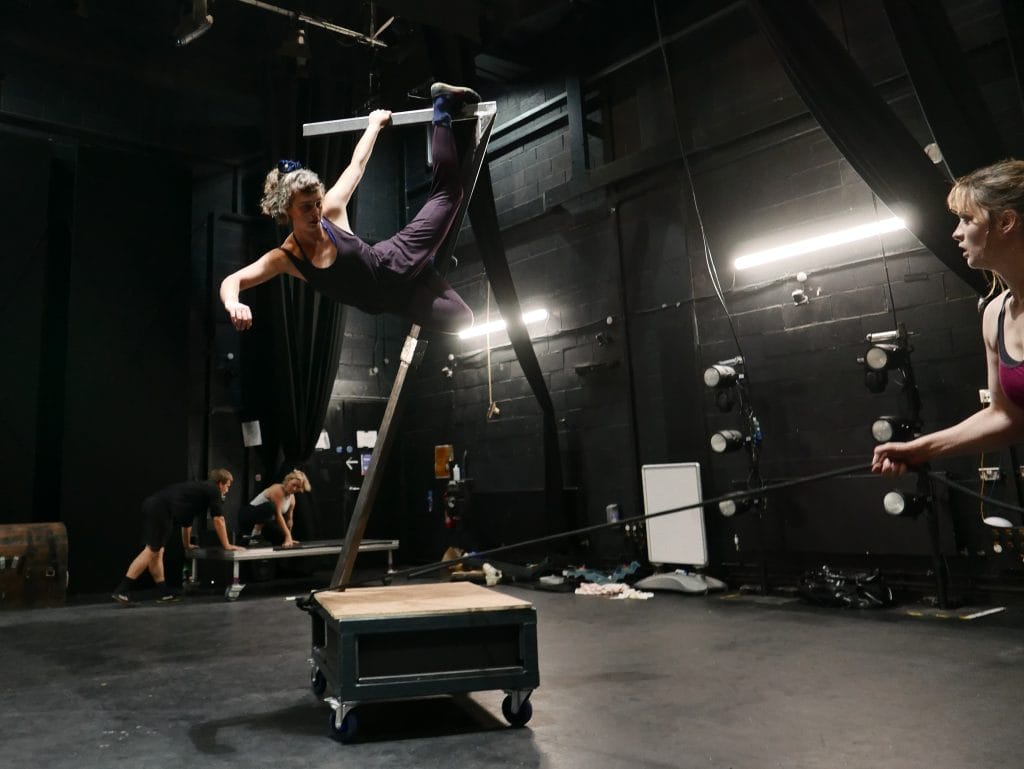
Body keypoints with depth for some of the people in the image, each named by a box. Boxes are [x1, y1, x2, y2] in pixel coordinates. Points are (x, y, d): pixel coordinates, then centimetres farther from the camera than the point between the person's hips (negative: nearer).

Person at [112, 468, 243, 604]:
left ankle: (163, 593, 14)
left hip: (152, 505, 10)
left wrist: (186, 544, 50)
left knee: (157, 552, 9)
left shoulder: (198, 488, 32)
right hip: (161, 509, -10)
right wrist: (227, 545, 14)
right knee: (151, 551, -10)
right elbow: (218, 520, 7)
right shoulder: (213, 490, 7)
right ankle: (122, 591, -14)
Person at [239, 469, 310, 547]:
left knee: (283, 537, -10)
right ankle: (255, 535, -21)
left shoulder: (292, 498, 1)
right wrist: (288, 536, -36)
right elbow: (278, 515, -31)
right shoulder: (277, 490, -23)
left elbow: (289, 519, 2)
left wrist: (289, 538, -8)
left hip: (264, 521, 8)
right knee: (270, 507, -37)